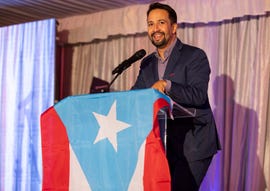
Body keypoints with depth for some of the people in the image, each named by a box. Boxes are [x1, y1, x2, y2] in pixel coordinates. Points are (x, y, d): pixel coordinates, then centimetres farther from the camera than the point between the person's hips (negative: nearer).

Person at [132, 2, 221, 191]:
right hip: (165, 144, 6)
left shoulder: (195, 56, -7)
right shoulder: (147, 63, 13)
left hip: (193, 144, -6)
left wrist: (167, 85, -32)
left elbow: (198, 95, -19)